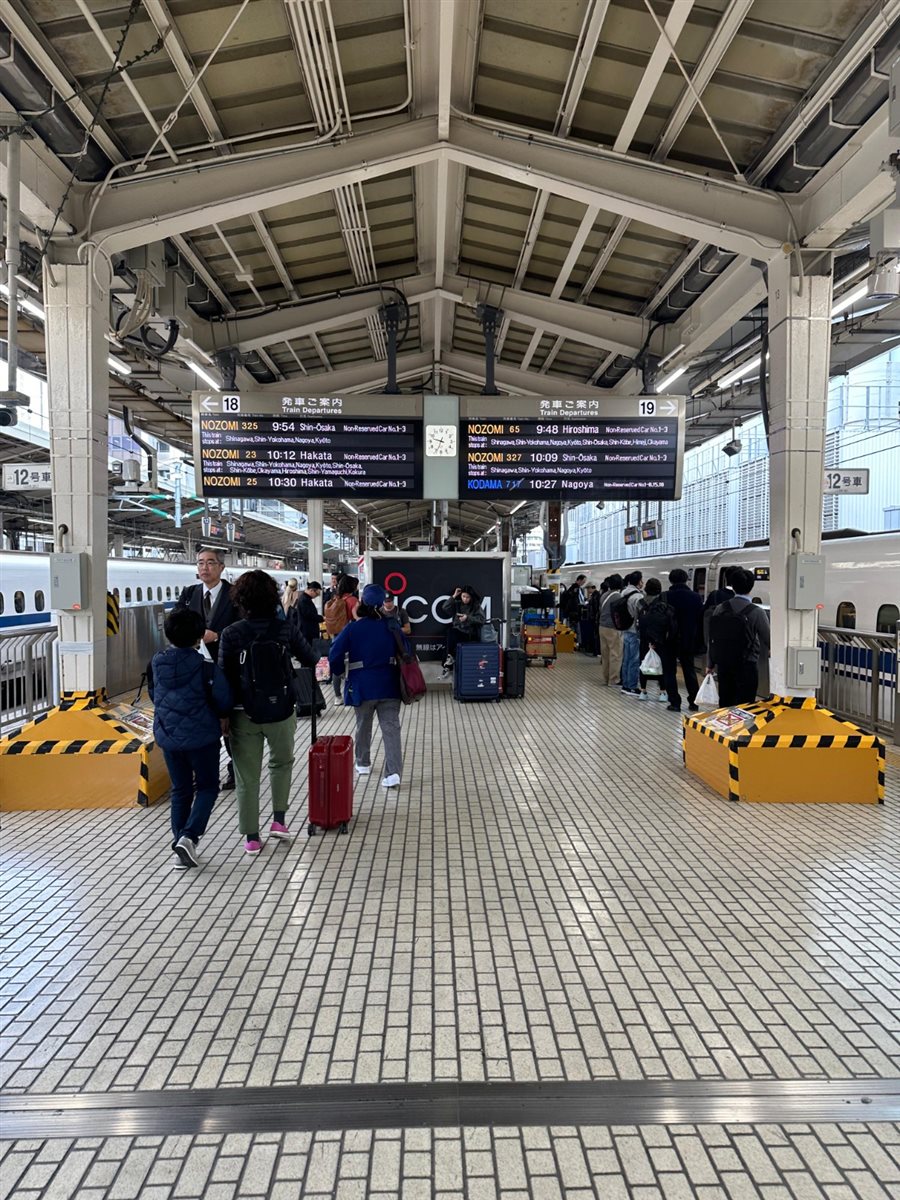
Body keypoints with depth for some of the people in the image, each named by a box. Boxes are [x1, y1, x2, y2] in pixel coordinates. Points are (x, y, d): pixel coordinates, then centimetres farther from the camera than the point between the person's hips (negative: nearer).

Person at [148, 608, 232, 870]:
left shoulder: (156, 663, -1)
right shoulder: (205, 666, -17)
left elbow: (154, 696, 12)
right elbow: (222, 699, -13)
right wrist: (221, 716, 8)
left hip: (167, 735, 5)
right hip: (201, 735, -5)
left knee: (180, 790, 17)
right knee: (207, 786, 10)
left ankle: (180, 842, 16)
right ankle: (189, 836, -7)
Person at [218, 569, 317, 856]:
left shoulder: (231, 634, -9)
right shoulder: (286, 628, -7)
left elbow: (223, 674, -5)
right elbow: (310, 660, 5)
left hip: (244, 713, 0)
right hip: (281, 711, 1)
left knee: (247, 776, 11)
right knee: (282, 762, 26)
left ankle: (251, 837, 18)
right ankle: (279, 820, 20)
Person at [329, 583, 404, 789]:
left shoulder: (352, 628, -8)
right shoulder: (391, 626, 0)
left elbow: (335, 655, -10)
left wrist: (339, 672, 10)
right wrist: (401, 677, 21)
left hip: (362, 686, -1)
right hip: (389, 686, 1)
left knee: (363, 726, 19)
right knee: (391, 727, -2)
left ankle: (363, 763, 35)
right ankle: (393, 771, -13)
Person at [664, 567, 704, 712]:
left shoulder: (666, 597, -10)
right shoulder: (696, 597, -1)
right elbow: (701, 620, 2)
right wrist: (697, 640, 9)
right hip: (689, 641, 3)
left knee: (670, 671, 5)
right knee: (690, 671, 14)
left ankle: (675, 703, 3)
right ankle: (694, 702, 15)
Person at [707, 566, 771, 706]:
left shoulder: (720, 609, 0)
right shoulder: (756, 612, -11)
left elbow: (712, 638, 5)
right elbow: (767, 640, -6)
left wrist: (711, 664, 15)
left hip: (723, 665, 4)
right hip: (746, 667, -4)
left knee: (725, 704, 13)